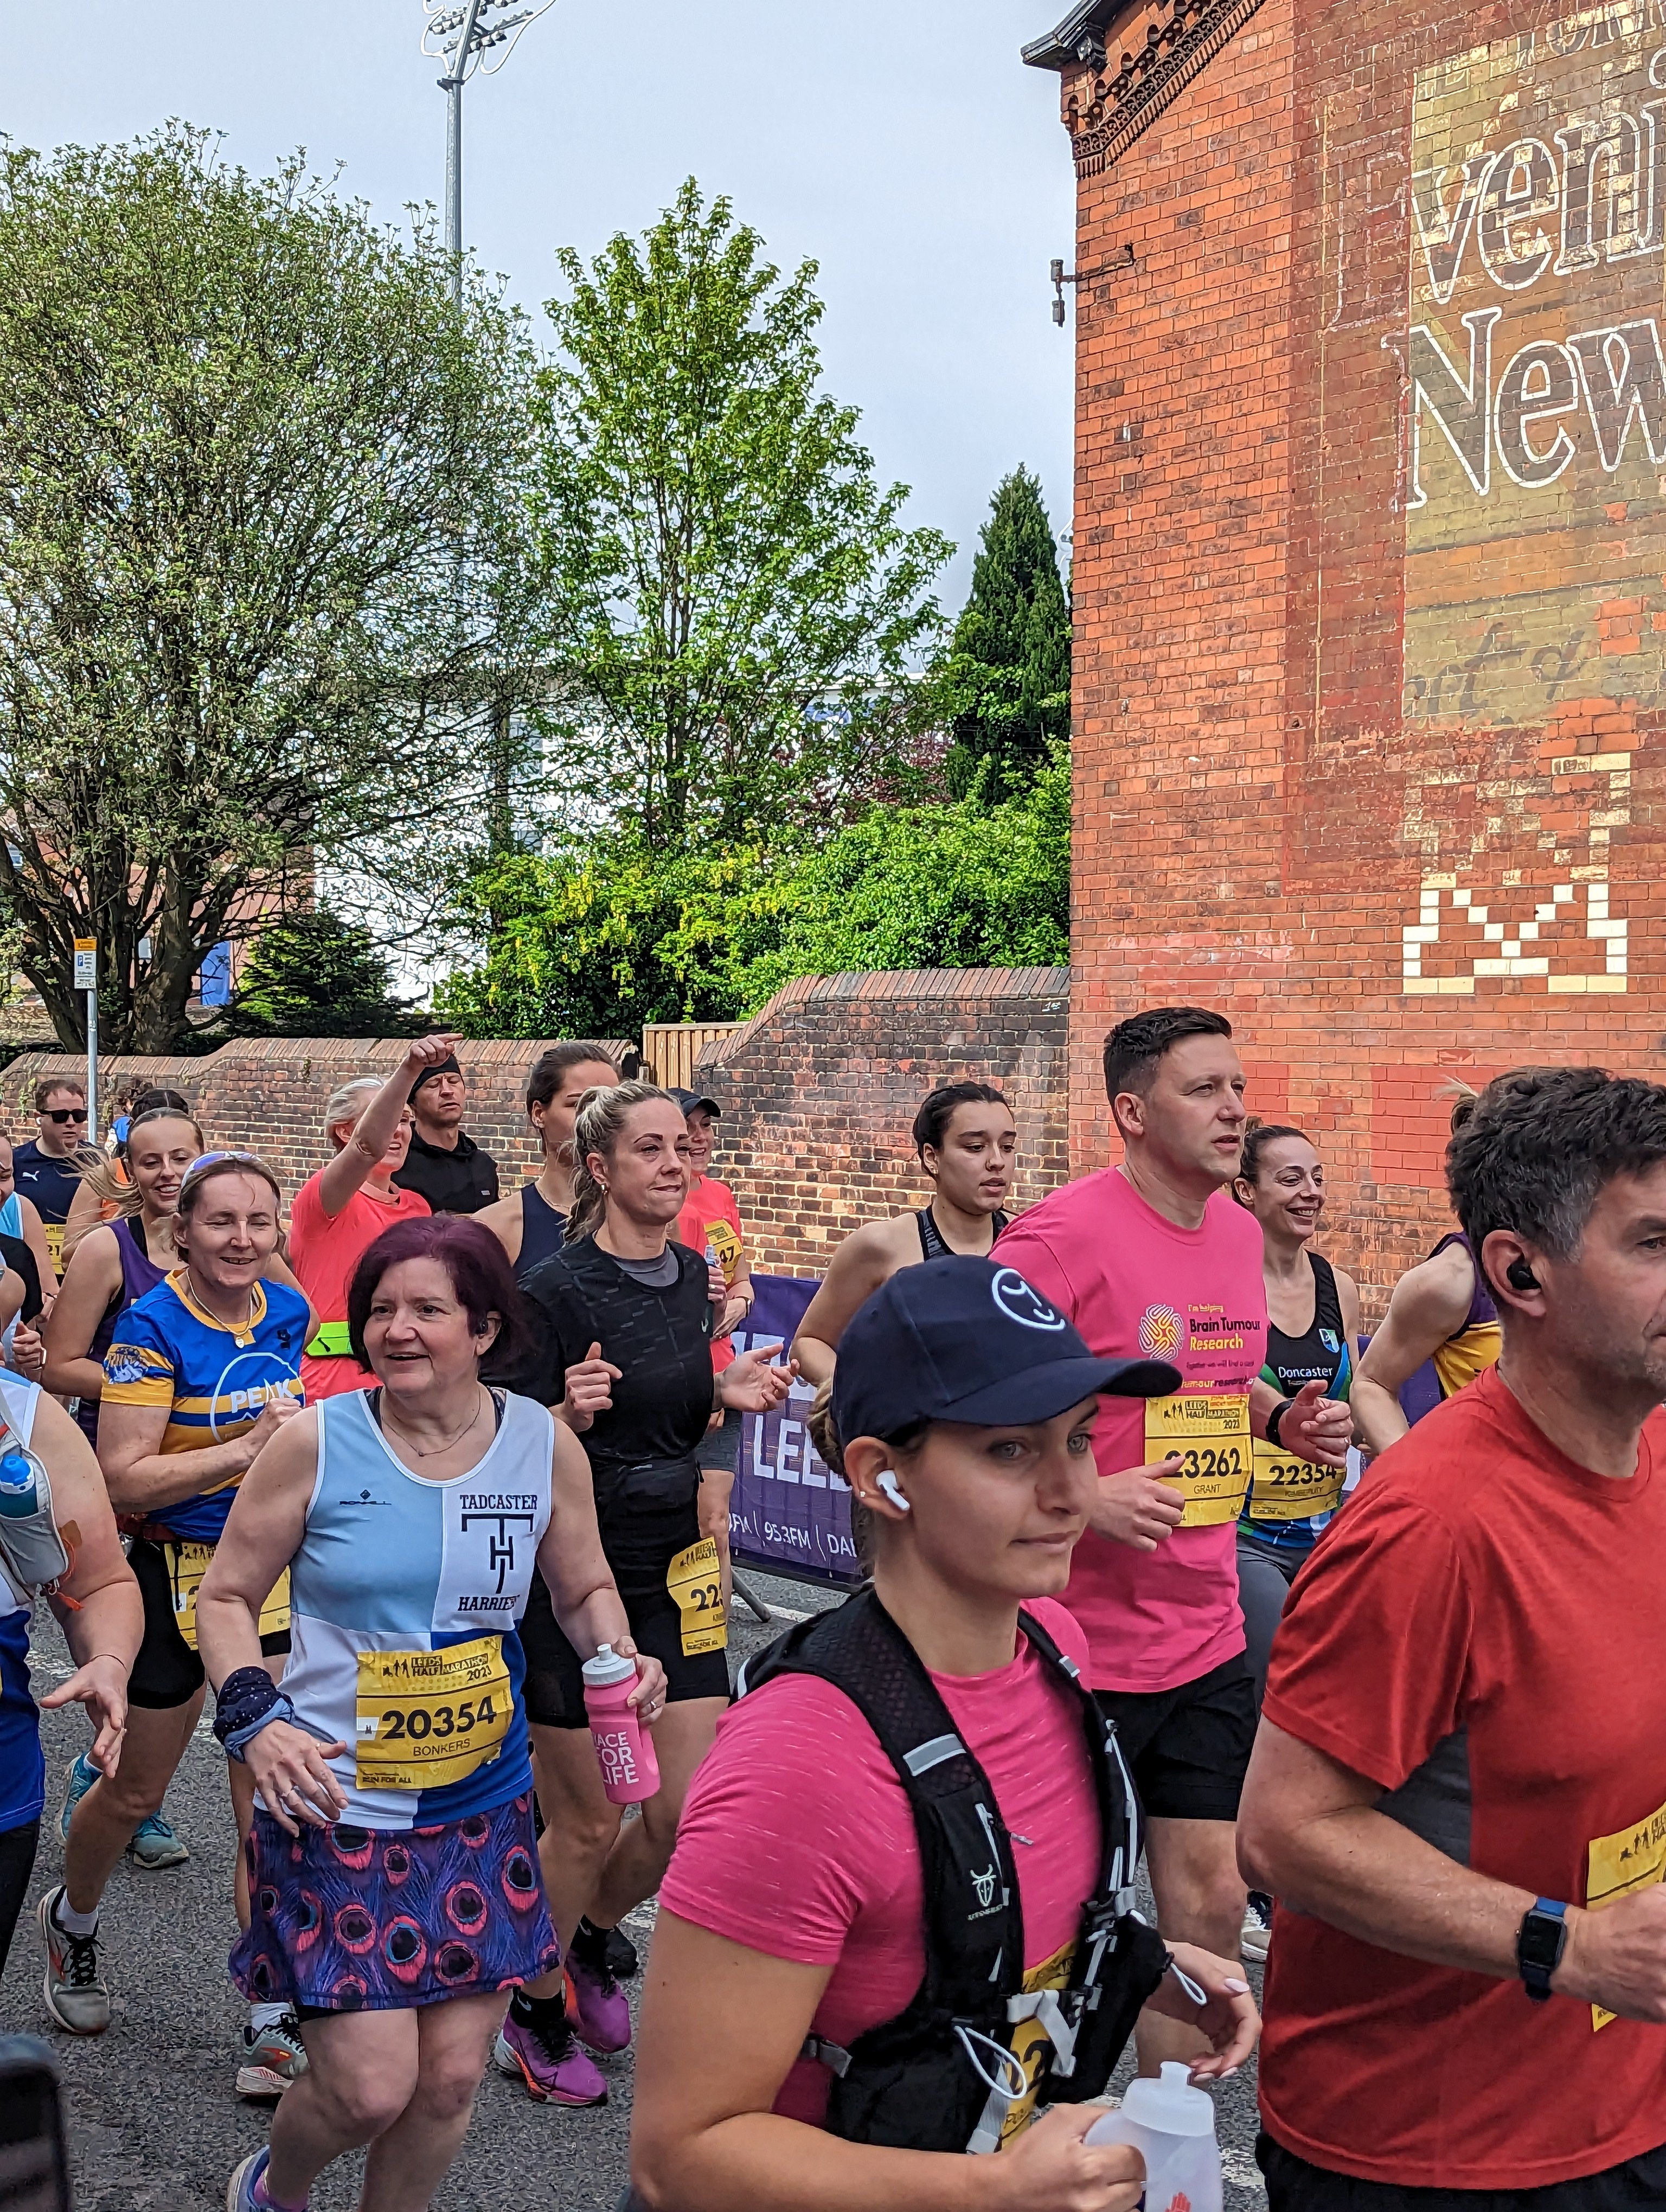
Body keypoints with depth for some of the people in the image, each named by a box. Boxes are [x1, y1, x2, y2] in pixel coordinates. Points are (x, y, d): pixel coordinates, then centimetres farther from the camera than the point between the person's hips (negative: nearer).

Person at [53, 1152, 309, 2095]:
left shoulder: (289, 1311, 0)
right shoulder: (152, 1326, -17)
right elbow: (124, 1479, -22)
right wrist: (247, 1449, -28)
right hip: (177, 1577, -4)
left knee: (272, 1800, 1)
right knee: (136, 1793, 15)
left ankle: (273, 2024, 8)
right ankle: (76, 1922, 46)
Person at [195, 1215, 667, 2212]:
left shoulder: (545, 1445, -3)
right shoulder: (318, 1441, -10)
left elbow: (586, 1590, 12)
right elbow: (228, 1596, 0)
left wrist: (624, 1657, -8)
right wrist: (256, 1720, -16)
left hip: (484, 1808, 3)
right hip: (339, 1807, -3)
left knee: (452, 2076, 7)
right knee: (371, 2086, -4)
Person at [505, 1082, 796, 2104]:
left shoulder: (691, 1273, 6)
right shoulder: (555, 1288, -14)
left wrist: (728, 1389, 2)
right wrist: (573, 1414, -31)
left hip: (675, 1567, 6)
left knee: (693, 1809, 3)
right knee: (587, 1822, 4)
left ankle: (593, 1937, 33)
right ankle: (538, 2006, 29)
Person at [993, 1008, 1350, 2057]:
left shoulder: (1240, 1233, 8)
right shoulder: (1066, 1234, -17)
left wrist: (1283, 1420, 5)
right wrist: (1081, 1497, -24)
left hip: (1207, 1643, 7)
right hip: (1077, 1645, -6)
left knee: (1212, 1903, 11)